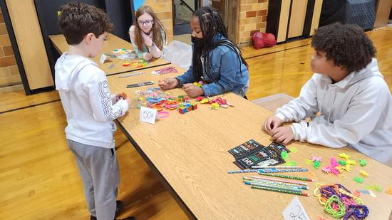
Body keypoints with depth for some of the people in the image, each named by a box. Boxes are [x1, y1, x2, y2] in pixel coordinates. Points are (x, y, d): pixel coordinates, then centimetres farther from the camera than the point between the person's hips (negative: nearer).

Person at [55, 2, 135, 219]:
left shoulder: (61, 63, -5)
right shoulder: (93, 74, -30)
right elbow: (103, 115, -23)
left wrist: (109, 98, 5)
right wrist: (124, 104, -5)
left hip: (74, 136, 8)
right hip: (96, 141, -8)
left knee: (90, 181, 30)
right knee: (105, 186, 16)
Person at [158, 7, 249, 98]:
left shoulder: (226, 52, -31)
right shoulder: (201, 45, -9)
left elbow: (226, 84, -29)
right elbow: (194, 71, 0)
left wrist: (201, 90, -40)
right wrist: (177, 81, -16)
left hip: (233, 90, -7)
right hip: (214, 86, 7)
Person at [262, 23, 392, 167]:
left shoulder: (372, 89, -31)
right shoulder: (323, 75, -11)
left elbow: (344, 134, -31)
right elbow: (304, 104, -3)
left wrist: (296, 131, -33)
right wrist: (280, 117, -22)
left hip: (368, 157, -6)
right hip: (336, 145, 6)